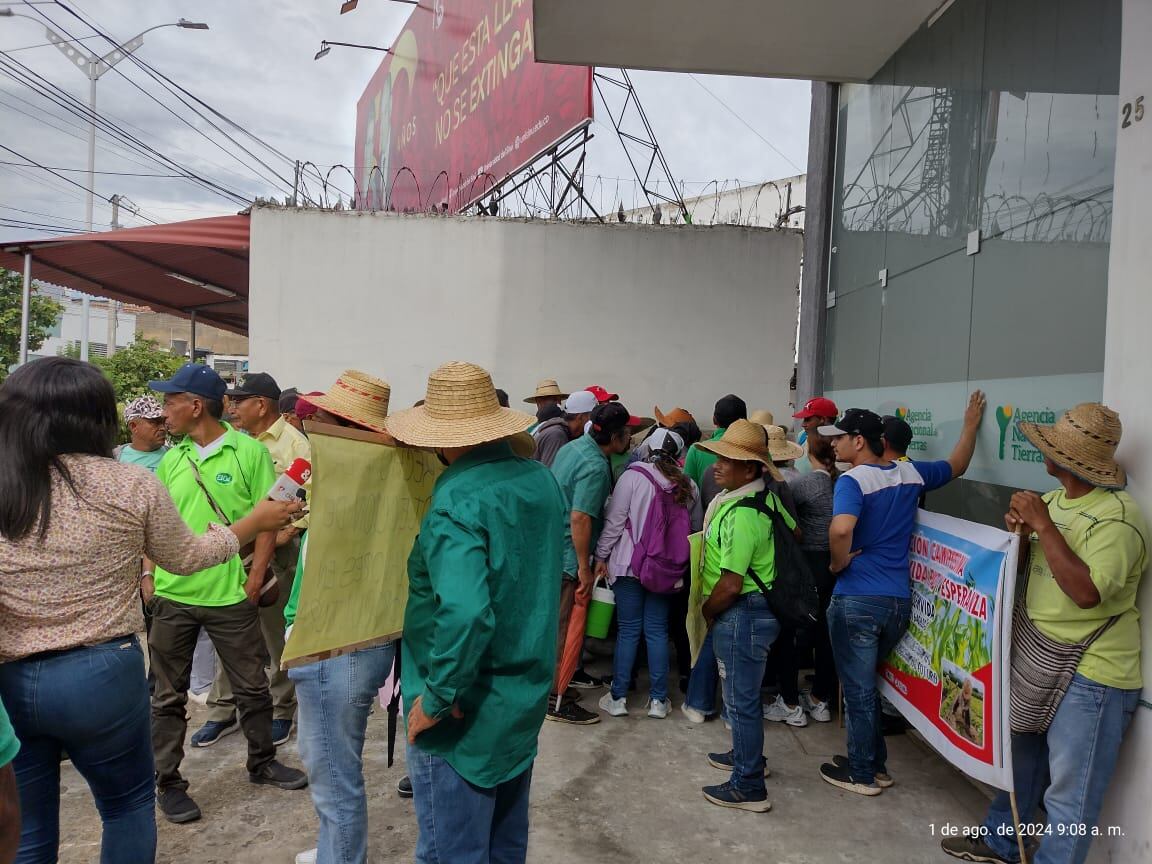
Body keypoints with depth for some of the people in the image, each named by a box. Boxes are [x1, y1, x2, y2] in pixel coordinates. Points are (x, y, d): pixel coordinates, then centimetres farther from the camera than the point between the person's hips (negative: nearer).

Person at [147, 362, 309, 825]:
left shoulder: (249, 451, -7)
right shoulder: (171, 460, 6)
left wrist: (253, 581, -9)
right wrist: (148, 575, 2)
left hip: (229, 595, -3)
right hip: (171, 596, 3)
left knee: (252, 686, 12)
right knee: (169, 696, 11)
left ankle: (262, 761, 33)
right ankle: (168, 783, 26)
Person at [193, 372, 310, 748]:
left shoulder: (293, 443, -8)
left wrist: (286, 533, -19)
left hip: (275, 553, -6)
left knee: (276, 635, 7)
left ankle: (280, 711, 22)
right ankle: (223, 711, 26)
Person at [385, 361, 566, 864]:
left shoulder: (456, 501, -25)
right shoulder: (543, 481, 0)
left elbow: (464, 614, -35)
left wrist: (437, 698, -24)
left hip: (465, 713, -7)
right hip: (526, 696, 8)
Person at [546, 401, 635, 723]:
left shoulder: (571, 447, 6)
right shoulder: (595, 467, -23)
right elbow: (580, 519, -26)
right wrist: (585, 567, -20)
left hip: (552, 547, 9)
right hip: (568, 556, -9)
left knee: (562, 620, 22)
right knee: (564, 625, 0)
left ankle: (567, 671, 38)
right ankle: (555, 699, 9)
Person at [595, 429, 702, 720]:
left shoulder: (633, 476, -10)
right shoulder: (688, 486, 2)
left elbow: (614, 521, -10)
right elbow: (696, 527, 10)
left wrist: (601, 556, -2)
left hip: (630, 565, -3)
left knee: (628, 630, 6)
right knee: (657, 631, 10)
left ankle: (618, 697, 12)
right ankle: (658, 700, 15)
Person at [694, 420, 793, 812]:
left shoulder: (742, 514, -26)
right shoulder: (767, 498, 4)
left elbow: (731, 584, -26)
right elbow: (792, 531, 22)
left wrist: (707, 612, -9)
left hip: (741, 614, -10)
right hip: (760, 606, 10)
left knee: (741, 699, 2)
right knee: (742, 693, 24)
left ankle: (748, 787, 15)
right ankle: (746, 754, 42)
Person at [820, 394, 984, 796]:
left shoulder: (853, 480, -15)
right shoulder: (910, 473, 6)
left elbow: (840, 529, -35)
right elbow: (957, 465, 25)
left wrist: (839, 563, -15)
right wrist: (971, 423, 37)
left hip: (856, 600, -7)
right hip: (899, 600, 7)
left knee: (858, 689, 8)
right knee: (867, 683, 23)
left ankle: (862, 774, 21)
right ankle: (875, 764, 33)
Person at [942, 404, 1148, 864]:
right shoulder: (1054, 500, 5)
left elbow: (1086, 592, -30)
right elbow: (1028, 563, 15)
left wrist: (1042, 525, -26)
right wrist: (1018, 529, -6)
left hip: (1091, 674, -9)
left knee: (1070, 790, 3)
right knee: (1020, 759, 23)